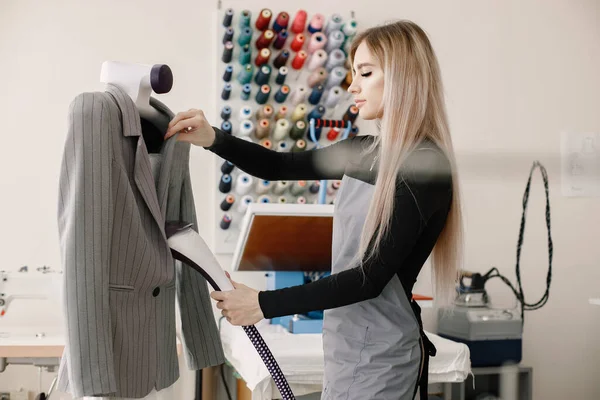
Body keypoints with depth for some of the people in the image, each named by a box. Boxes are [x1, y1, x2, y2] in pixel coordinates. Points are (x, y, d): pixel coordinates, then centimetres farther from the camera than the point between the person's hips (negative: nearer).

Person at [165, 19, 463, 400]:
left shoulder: (426, 165, -18)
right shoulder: (365, 152, 6)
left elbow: (371, 277, -21)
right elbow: (277, 167, 13)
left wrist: (264, 304, -20)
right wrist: (213, 138, -5)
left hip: (378, 354, -7)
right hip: (347, 343, 7)